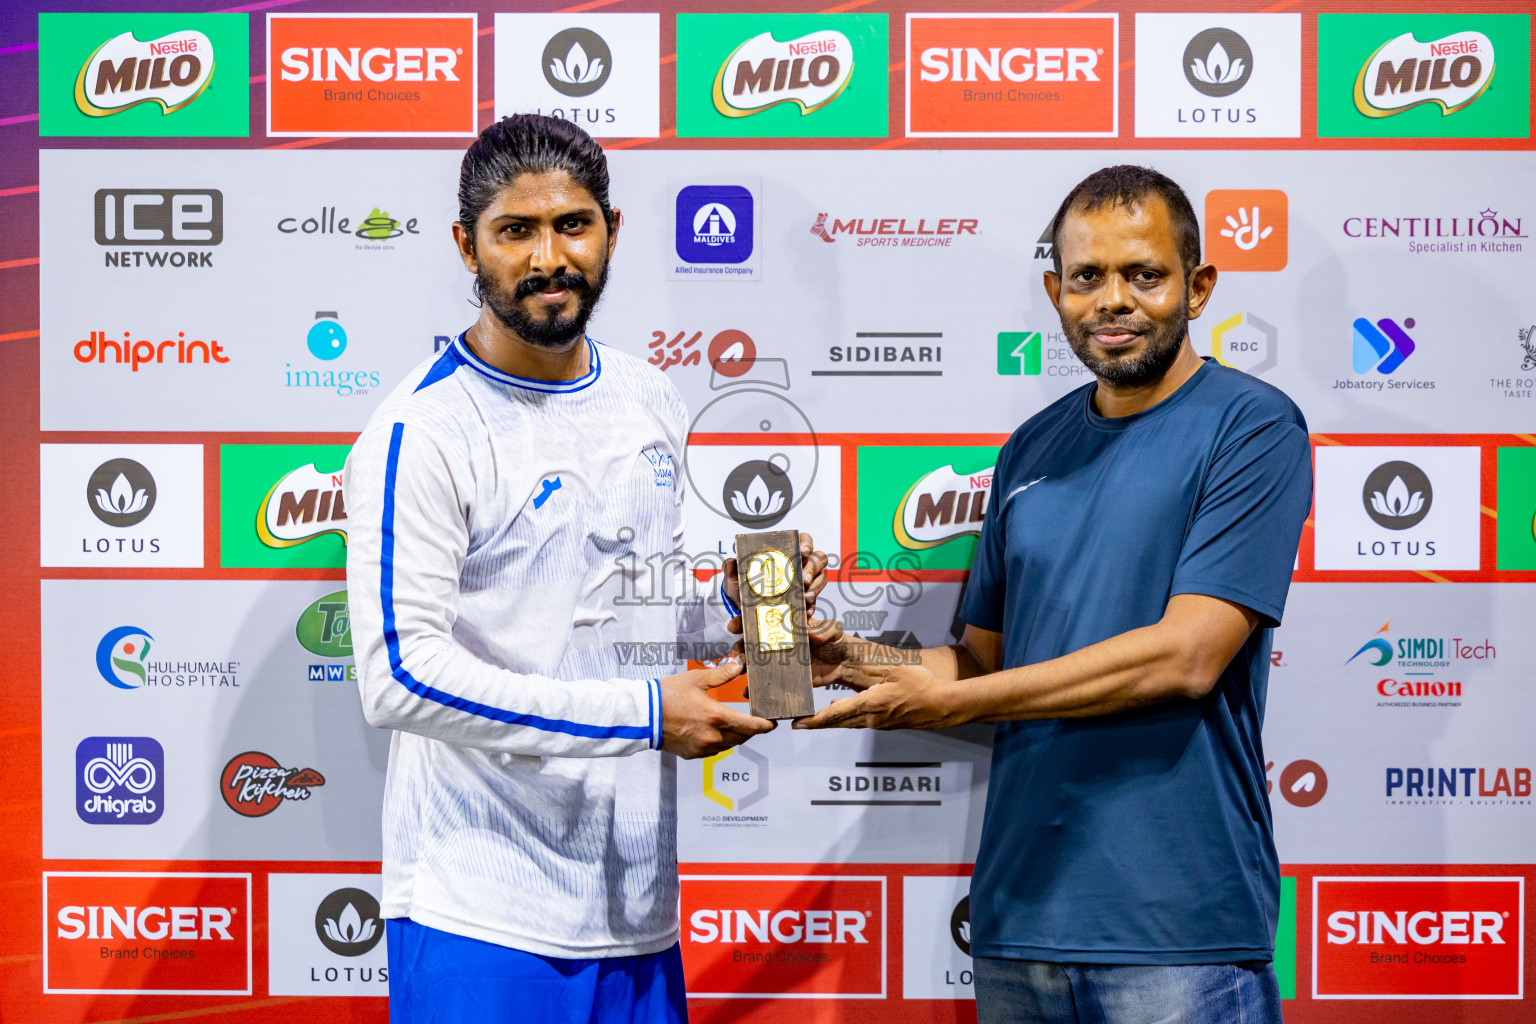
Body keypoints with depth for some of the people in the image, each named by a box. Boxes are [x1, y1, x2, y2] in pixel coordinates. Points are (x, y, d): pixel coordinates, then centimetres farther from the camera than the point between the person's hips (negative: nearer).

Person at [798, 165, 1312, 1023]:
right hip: (1020, 911, 6)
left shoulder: (1252, 428, -7)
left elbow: (1186, 656, -16)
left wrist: (948, 700, -15)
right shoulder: (1031, 452, 12)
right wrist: (856, 661, -2)